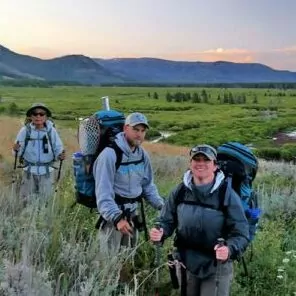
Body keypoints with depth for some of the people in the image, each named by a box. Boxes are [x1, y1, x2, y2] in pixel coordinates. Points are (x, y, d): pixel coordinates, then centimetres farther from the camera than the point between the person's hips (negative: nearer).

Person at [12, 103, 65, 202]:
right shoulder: (25, 130, -8)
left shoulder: (51, 131, -7)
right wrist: (16, 150, -26)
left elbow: (58, 149, -1)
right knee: (26, 201, 12)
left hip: (46, 172, 0)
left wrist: (60, 156, -21)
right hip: (29, 171, 0)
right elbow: (18, 152, -4)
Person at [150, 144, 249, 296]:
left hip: (216, 268, -4)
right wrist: (160, 232, -18)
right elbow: (167, 220, 4)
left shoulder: (227, 194, -18)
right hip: (187, 263, 4)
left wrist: (229, 249, -37)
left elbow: (241, 234, -18)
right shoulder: (180, 191, -6)